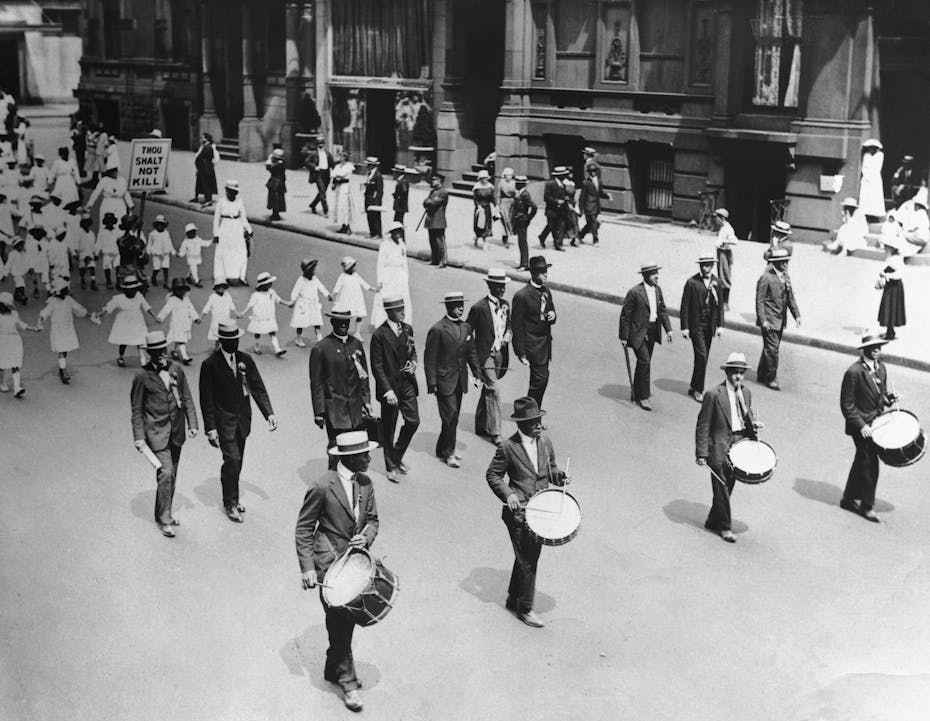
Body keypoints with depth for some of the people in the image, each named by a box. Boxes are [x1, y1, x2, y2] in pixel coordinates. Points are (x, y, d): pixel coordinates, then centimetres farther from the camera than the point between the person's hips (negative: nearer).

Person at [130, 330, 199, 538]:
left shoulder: (176, 371, 4)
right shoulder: (142, 377, -8)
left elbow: (187, 399, 10)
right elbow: (137, 410, -4)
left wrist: (192, 424, 2)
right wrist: (139, 437, -7)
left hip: (176, 431, 5)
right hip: (156, 433, -5)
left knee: (172, 475, 13)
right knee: (166, 474, -11)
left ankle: (163, 511, 30)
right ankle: (164, 519, -1)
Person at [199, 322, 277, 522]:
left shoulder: (245, 359, 2)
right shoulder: (210, 365, -11)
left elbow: (258, 387, 1)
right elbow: (206, 399, -8)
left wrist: (269, 413, -10)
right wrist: (210, 428, -11)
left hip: (243, 419, 4)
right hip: (224, 421, -4)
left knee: (237, 461, 12)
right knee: (232, 459, -11)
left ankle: (231, 498, 28)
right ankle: (231, 503, 3)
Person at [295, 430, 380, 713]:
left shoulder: (365, 484, 1)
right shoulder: (323, 487, -17)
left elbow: (373, 519, 11)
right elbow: (303, 529, -11)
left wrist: (367, 537, -12)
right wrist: (307, 568, -16)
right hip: (329, 564, -6)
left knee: (347, 619, 15)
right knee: (340, 622, -4)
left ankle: (333, 668, 34)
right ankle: (347, 681, 9)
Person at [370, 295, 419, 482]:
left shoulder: (408, 329, 3)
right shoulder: (379, 334, -15)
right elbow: (377, 367, -14)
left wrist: (413, 363, -4)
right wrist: (388, 390, -19)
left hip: (407, 383, 5)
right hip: (389, 386, -5)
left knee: (413, 421, 5)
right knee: (388, 429, 7)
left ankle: (397, 455, 28)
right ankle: (391, 467, 22)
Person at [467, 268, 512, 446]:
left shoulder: (505, 304, 5)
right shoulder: (479, 308, -15)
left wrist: (508, 333, -2)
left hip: (500, 353, 7)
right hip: (485, 355, -7)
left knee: (488, 389, 17)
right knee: (493, 390, -11)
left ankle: (481, 425, 31)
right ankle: (494, 433, -6)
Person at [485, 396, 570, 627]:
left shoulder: (545, 441, 4)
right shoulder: (508, 447, -13)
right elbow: (492, 475, -5)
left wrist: (560, 477, -4)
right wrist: (507, 494, -20)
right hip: (518, 513, -6)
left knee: (530, 557, 17)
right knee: (527, 562, -3)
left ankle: (513, 599, 35)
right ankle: (525, 609, 12)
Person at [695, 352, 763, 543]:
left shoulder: (745, 393, 7)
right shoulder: (714, 395, -13)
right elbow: (703, 426, -12)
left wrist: (753, 423, -4)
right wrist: (701, 453, -14)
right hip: (719, 449, -6)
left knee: (727, 488, 15)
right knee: (721, 489, 3)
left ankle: (713, 522, 30)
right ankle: (724, 527, 17)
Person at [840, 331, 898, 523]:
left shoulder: (881, 368, 5)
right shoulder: (853, 372, -19)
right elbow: (847, 405, -16)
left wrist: (888, 399, -4)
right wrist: (861, 425, -21)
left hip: (876, 422, 8)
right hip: (861, 426, -8)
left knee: (862, 462, 16)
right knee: (870, 465, -5)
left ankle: (849, 499, 30)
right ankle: (867, 506, 7)